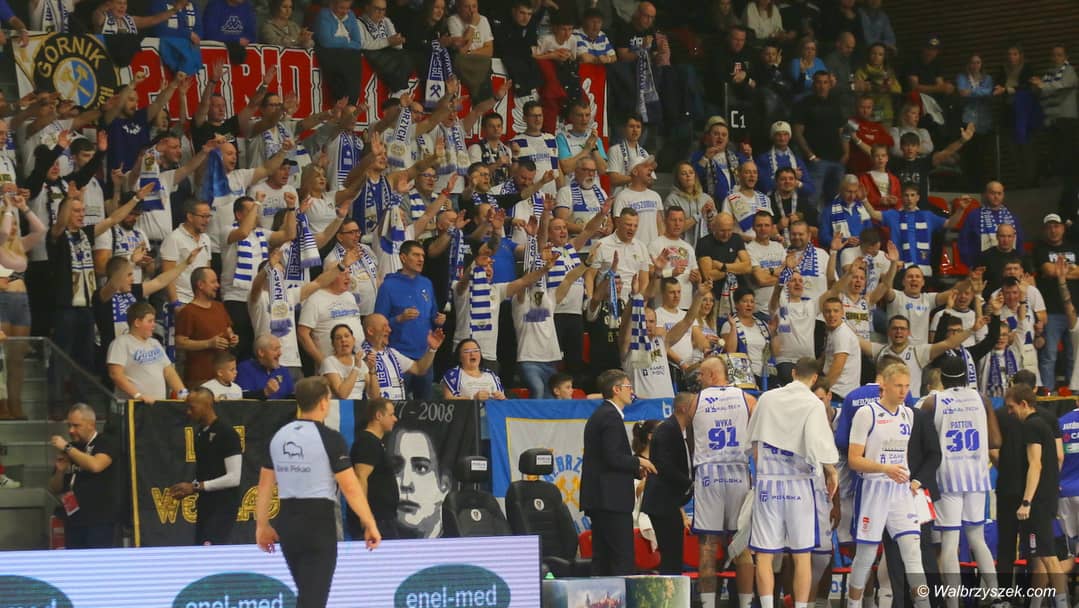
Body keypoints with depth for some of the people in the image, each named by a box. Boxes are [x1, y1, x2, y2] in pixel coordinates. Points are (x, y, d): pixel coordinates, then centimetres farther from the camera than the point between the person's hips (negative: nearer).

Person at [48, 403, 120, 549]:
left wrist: (67, 448, -16)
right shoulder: (71, 450, 15)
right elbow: (54, 489, 18)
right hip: (73, 520, 6)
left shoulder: (107, 443, -2)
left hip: (100, 520, -6)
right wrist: (60, 470, -3)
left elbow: (95, 465, -24)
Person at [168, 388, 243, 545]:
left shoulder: (226, 433, -12)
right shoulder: (200, 433, 13)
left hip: (223, 506, -8)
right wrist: (187, 490, 3)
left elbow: (234, 478, -16)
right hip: (205, 505, 8)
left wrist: (196, 487, -15)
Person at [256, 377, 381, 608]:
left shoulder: (279, 436, 7)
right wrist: (370, 525, -6)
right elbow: (351, 488, -13)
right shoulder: (329, 438, -10)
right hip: (319, 522, -6)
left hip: (287, 522, 6)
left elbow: (265, 485, 11)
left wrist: (262, 526, 19)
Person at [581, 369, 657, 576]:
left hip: (598, 498, 10)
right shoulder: (611, 417, -12)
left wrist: (635, 469, 15)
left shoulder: (598, 415, 20)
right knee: (622, 559, -11)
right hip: (612, 499, -10)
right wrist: (638, 462, -5)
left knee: (602, 558, 9)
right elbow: (613, 458, -20)